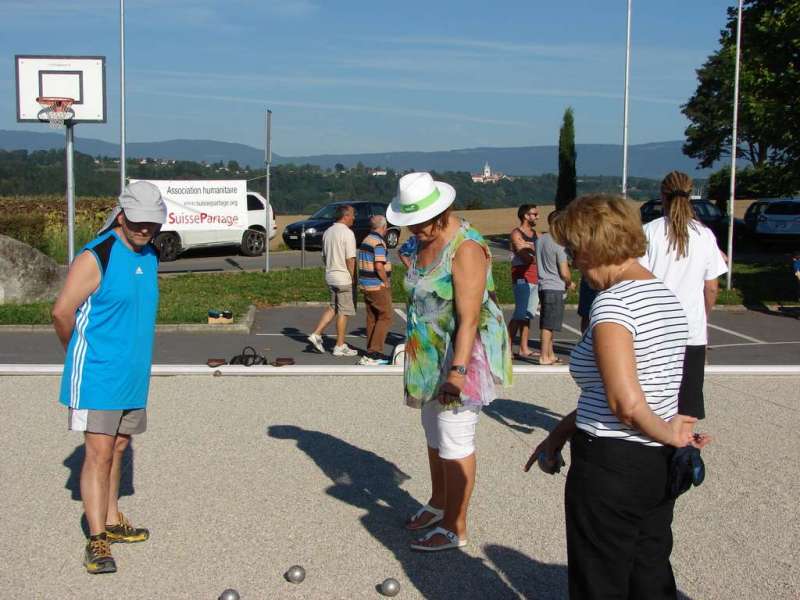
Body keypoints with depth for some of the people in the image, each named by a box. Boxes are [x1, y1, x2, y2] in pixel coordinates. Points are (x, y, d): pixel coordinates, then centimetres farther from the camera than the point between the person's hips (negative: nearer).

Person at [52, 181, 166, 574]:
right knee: (99, 454, -7)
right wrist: (79, 351, 0)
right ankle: (96, 540, -4)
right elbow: (62, 311, -15)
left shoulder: (149, 258, 9)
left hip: (133, 376, 7)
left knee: (118, 448, 15)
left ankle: (111, 521, 28)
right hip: (96, 377, -7)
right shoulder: (95, 258, -15)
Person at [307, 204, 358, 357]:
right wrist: (353, 278, -10)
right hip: (344, 278, -8)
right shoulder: (347, 233, -15)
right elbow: (350, 259, -18)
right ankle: (340, 346, 7)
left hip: (330, 276, 8)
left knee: (332, 307, 19)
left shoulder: (327, 232, 10)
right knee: (343, 312, 1)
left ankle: (316, 334, 9)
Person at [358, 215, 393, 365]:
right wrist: (386, 282, -12)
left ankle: (371, 352, 16)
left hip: (366, 285, 9)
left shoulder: (365, 241, 14)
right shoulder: (379, 243, -16)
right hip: (378, 286, -9)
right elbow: (379, 266, -24)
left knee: (372, 318, 12)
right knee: (385, 317, -4)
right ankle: (374, 352, -11)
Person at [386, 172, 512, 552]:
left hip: (462, 356, -9)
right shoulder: (424, 242, 7)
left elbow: (468, 318, -26)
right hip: (431, 355, 9)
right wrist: (416, 356, 21)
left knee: (454, 442, -3)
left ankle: (455, 528, 8)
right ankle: (438, 504, 38)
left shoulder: (466, 249, -21)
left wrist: (458, 370, -31)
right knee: (433, 434, 20)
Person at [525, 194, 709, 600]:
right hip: (659, 465, 9)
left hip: (611, 467, -8)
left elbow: (626, 403, -27)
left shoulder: (613, 303, -18)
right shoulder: (666, 296, 10)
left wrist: (667, 433, -9)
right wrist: (562, 431, 16)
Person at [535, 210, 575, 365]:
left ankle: (550, 354, 22)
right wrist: (570, 283, 5)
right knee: (549, 325, -3)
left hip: (543, 285, 8)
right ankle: (544, 356, 0)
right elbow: (564, 272, -16)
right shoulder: (559, 244, -15)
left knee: (547, 323, 14)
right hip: (555, 288, -8)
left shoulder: (539, 239, 8)